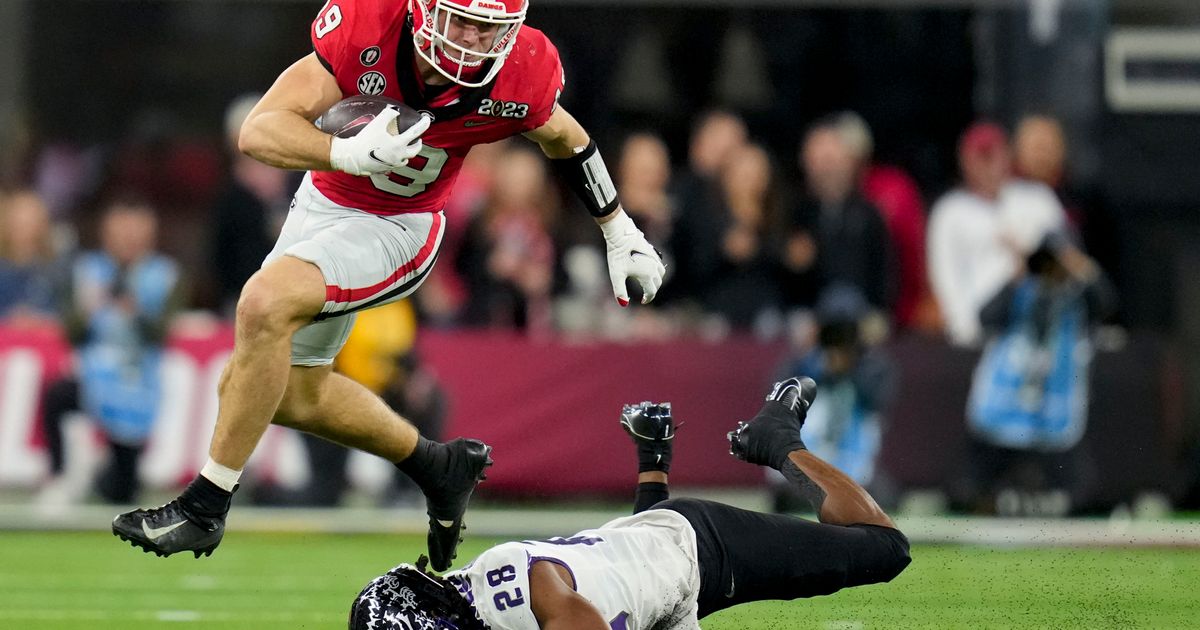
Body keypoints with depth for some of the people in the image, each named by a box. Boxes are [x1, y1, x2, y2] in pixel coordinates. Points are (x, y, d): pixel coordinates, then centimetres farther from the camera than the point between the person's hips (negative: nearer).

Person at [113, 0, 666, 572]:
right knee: (290, 389, 14)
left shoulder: (520, 74, -24)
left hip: (398, 227, -3)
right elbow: (260, 132, -30)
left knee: (265, 305, -28)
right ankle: (438, 468, 36)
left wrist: (621, 233, 11)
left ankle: (203, 507, -18)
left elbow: (563, 138, 2)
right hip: (326, 198, 4)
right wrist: (351, 153, -49)